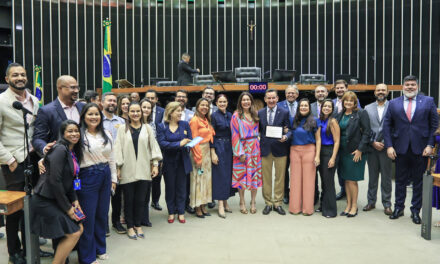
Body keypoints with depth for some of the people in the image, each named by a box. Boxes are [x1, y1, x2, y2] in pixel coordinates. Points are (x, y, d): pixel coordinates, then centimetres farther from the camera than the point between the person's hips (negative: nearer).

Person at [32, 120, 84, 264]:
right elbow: (55, 181, -22)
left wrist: (75, 200, 4)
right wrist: (67, 207, -15)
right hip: (45, 201, -9)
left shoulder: (73, 152, 10)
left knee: (79, 228, 8)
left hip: (58, 199, 9)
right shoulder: (60, 149, -19)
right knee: (73, 233, -9)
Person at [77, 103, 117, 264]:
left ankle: (100, 248, 34)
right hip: (87, 177, -5)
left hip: (105, 176, 5)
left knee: (102, 214, 15)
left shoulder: (106, 134, 8)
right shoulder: (79, 134, -8)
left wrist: (113, 178, 14)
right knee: (88, 217, 3)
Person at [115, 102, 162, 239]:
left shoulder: (147, 128, 7)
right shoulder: (122, 129, 4)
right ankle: (130, 226, 21)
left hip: (143, 170, 1)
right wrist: (118, 167, -2)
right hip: (128, 170, -1)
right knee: (129, 199, 6)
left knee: (141, 199, 7)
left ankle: (138, 225, 23)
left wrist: (155, 164, 2)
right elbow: (118, 148, 2)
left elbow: (153, 146, 8)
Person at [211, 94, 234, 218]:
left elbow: (232, 132, 13)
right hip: (218, 147, -5)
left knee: (228, 173, 8)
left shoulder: (230, 115, 9)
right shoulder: (214, 116, -6)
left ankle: (225, 201, 19)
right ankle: (221, 205, 2)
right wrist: (213, 153, -14)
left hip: (229, 147, 5)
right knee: (220, 174, -3)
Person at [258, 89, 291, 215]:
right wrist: (259, 141, -1)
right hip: (265, 148, 2)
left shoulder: (284, 112, 1)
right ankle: (268, 203, 20)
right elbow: (258, 130, 12)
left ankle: (278, 203, 18)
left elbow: (289, 129, 0)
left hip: (280, 148, -1)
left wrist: (285, 136, -20)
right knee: (266, 178, 7)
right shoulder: (260, 113, 8)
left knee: (280, 178, 6)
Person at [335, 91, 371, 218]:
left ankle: (354, 206, 12)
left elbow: (367, 132, -9)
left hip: (355, 152, -5)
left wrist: (360, 149, -14)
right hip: (343, 151, 5)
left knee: (352, 180, -2)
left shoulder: (361, 114, -5)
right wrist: (337, 150, 4)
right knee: (346, 179, 9)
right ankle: (348, 205, 19)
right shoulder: (340, 115, 11)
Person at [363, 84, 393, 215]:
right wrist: (373, 142, -7)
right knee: (372, 176, 10)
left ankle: (387, 204, 14)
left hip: (386, 146, -2)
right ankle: (371, 202, 20)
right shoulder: (368, 108, 8)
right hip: (372, 147, 2)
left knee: (386, 177, 4)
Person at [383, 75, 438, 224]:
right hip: (400, 149, 1)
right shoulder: (393, 103, 6)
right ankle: (399, 208, 24)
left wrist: (430, 145, -7)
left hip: (420, 149, -1)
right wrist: (389, 146, -4)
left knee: (419, 182, 8)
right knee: (400, 181, 10)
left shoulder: (428, 101, 4)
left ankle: (415, 211, 20)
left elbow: (435, 125, 2)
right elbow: (387, 126, 5)